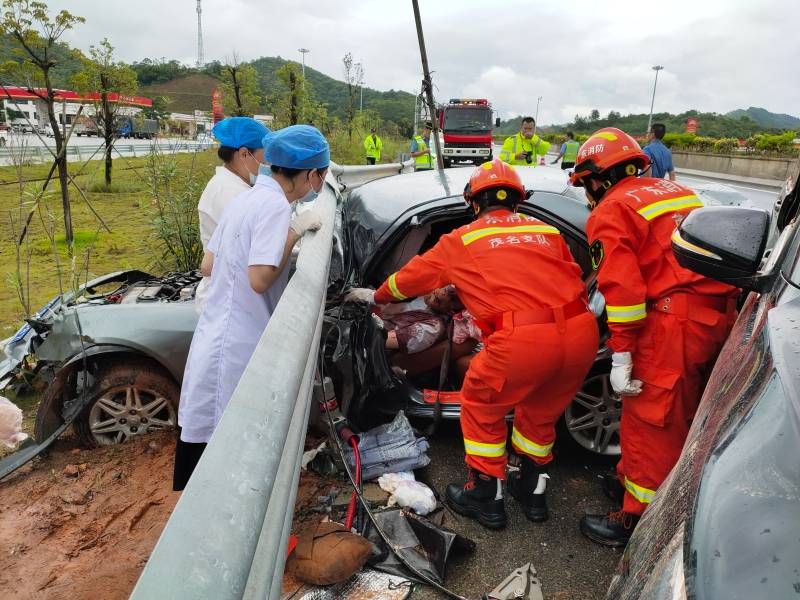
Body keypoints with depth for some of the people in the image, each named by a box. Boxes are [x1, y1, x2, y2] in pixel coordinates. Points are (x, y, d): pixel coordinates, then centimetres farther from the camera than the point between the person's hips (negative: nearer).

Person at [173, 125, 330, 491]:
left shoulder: (249, 198, 10)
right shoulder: (275, 205, -17)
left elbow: (208, 266, 14)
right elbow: (259, 279, -25)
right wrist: (296, 231, -15)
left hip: (217, 341, 9)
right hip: (235, 350, -9)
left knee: (202, 439, 19)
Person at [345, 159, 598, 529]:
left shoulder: (463, 239, 14)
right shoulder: (546, 231, 22)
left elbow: (414, 275, 27)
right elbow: (576, 283, 22)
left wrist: (374, 296, 43)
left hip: (522, 339, -5)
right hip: (582, 331, 5)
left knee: (481, 408, 21)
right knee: (539, 413, 28)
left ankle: (485, 498, 31)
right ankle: (532, 492, 43)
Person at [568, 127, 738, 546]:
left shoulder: (610, 212, -6)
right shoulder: (678, 192, 19)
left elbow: (622, 288, -16)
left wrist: (621, 355, -14)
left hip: (673, 323, -9)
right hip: (719, 317, 9)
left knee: (649, 423, 3)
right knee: (682, 416, 21)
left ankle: (639, 520, 15)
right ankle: (634, 478, 41)